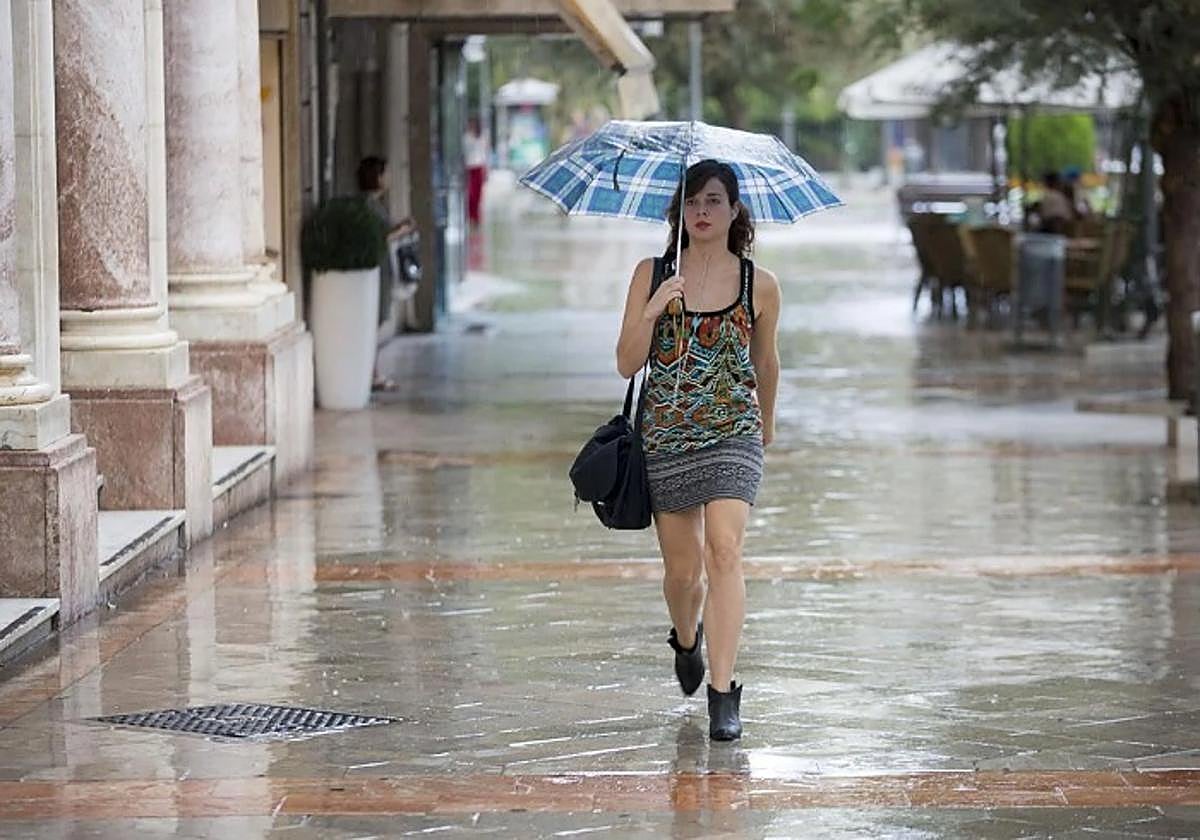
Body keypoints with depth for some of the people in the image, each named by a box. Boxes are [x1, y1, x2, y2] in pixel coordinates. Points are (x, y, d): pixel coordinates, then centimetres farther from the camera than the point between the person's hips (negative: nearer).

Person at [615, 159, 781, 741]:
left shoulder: (759, 285, 0)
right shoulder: (652, 275, 0)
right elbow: (627, 364, -4)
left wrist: (766, 421, 27)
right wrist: (652, 311, -20)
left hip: (733, 432, -1)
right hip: (665, 435, 1)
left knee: (724, 552, -19)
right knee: (682, 567, 10)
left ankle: (723, 690, -17)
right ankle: (686, 641, 44)